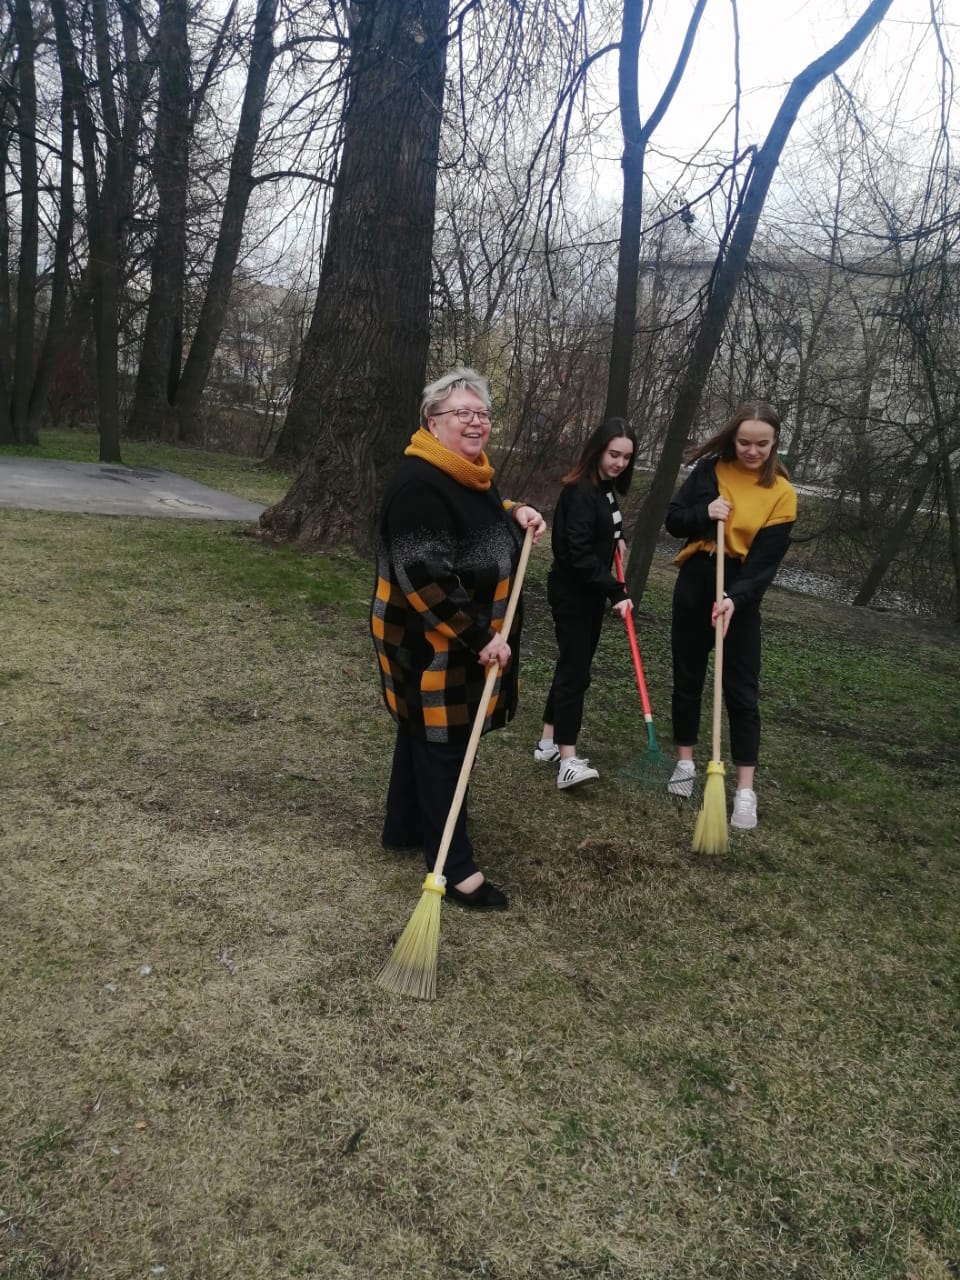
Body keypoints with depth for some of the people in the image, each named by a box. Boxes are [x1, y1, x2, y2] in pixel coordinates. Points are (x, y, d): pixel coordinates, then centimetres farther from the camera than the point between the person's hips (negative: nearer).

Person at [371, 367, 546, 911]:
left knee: (423, 737, 21)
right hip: (430, 642, -10)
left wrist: (517, 514, 6)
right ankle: (454, 865, 9)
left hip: (473, 639, 10)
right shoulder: (419, 483, -23)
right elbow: (425, 579, -29)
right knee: (442, 748, -1)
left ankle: (404, 829, 37)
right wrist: (478, 637, -26)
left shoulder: (476, 473, 8)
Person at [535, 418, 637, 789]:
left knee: (574, 666, 12)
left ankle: (549, 743, 22)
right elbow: (578, 553, -26)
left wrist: (617, 539, 14)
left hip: (591, 591, 9)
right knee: (575, 670, -13)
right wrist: (616, 590, -27)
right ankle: (568, 761, -14)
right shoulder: (580, 491, -20)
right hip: (571, 591, -9)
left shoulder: (606, 488, 9)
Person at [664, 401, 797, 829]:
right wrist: (704, 514, -18)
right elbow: (673, 520, 2)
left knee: (741, 691, -1)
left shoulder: (781, 493, -8)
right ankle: (685, 763, 27)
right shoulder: (710, 469, -1)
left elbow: (766, 559, -14)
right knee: (687, 678, 11)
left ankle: (745, 790, 4)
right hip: (695, 583, 3)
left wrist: (735, 599, -28)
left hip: (741, 592, -3)